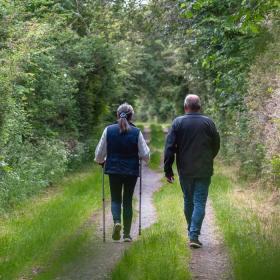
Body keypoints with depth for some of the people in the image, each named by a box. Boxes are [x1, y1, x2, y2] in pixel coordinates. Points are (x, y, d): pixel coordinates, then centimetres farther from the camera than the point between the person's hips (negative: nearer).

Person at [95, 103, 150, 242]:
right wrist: (138, 156, 21)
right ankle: (127, 234, 11)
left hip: (114, 171, 0)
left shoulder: (109, 130, -4)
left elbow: (99, 153, 1)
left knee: (115, 199, 13)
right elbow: (145, 155, -2)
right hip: (132, 172, 0)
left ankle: (117, 221, -16)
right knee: (128, 200, 10)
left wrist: (101, 161, 22)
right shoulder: (136, 132, -5)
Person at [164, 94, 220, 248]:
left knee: (188, 201, 16)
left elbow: (169, 148, -7)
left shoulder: (178, 122, -3)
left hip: (185, 171, 1)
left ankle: (191, 232, 28)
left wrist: (168, 170, -3)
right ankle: (194, 236, -10)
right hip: (204, 171, -1)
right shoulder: (208, 122, -2)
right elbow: (216, 146, 6)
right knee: (199, 203, -1)